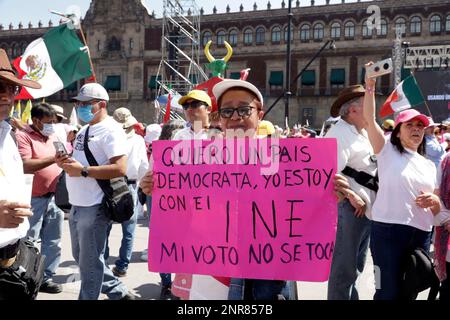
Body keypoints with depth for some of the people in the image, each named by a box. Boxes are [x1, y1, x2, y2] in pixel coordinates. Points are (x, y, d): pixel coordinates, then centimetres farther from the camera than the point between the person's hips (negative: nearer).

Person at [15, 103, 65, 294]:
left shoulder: (53, 137, 14)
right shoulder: (23, 136, -7)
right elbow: (25, 166, -19)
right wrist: (54, 159, -23)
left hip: (54, 197, 7)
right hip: (33, 199, -7)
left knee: (52, 241, 12)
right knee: (27, 243, 3)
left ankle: (46, 278, 23)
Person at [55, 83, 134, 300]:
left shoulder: (110, 130, -13)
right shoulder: (84, 130, 15)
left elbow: (120, 169, -23)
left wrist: (83, 170, -23)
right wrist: (66, 162, 1)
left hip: (94, 208, -10)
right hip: (77, 206, 10)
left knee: (89, 263, 3)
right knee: (81, 257, 20)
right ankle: (118, 293, 33)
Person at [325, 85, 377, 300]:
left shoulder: (364, 134, 18)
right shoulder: (339, 133, -12)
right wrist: (352, 196, -18)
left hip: (367, 207, 10)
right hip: (350, 208, -9)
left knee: (356, 265, 20)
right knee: (344, 267, -2)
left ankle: (351, 296, 33)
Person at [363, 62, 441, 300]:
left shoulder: (429, 165, 16)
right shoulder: (387, 151, 3)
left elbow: (437, 208, 19)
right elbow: (369, 119, -11)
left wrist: (433, 200, -4)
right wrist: (370, 86, -20)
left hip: (422, 234, 6)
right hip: (388, 230, -5)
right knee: (388, 290, -2)